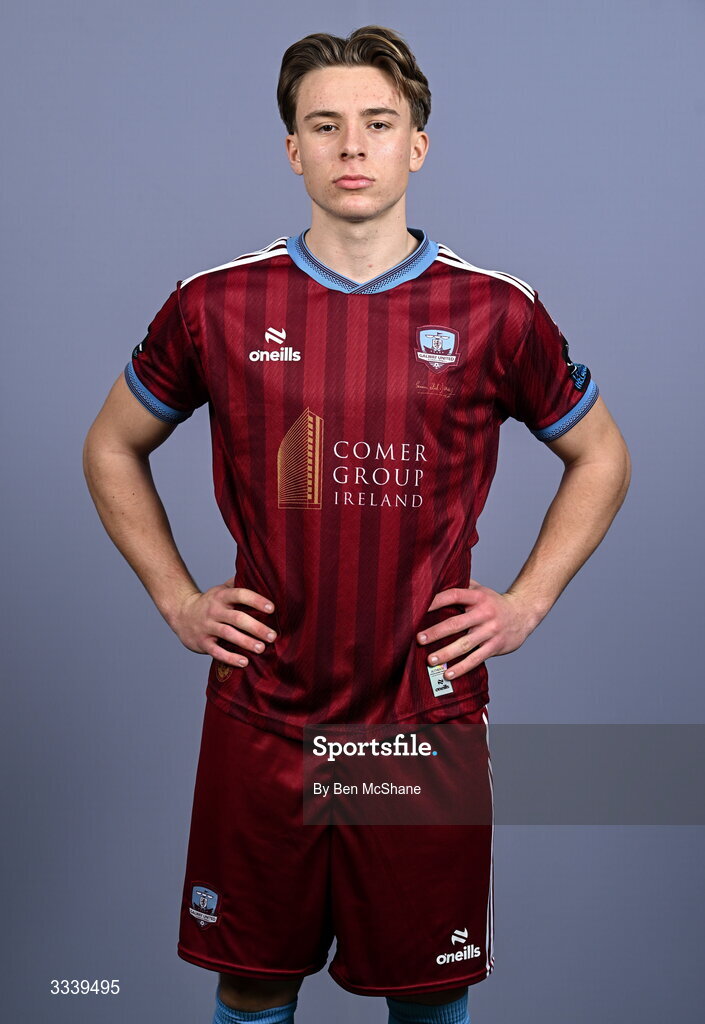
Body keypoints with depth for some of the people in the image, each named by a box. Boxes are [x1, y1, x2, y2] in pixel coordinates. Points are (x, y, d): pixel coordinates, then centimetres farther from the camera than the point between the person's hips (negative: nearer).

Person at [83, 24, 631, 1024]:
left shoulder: (497, 312, -2)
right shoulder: (217, 305, -1)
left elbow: (600, 457, 13)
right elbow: (113, 449, 14)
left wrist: (527, 602, 3)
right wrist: (176, 599, 5)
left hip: (429, 717, 0)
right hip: (258, 718, 1)